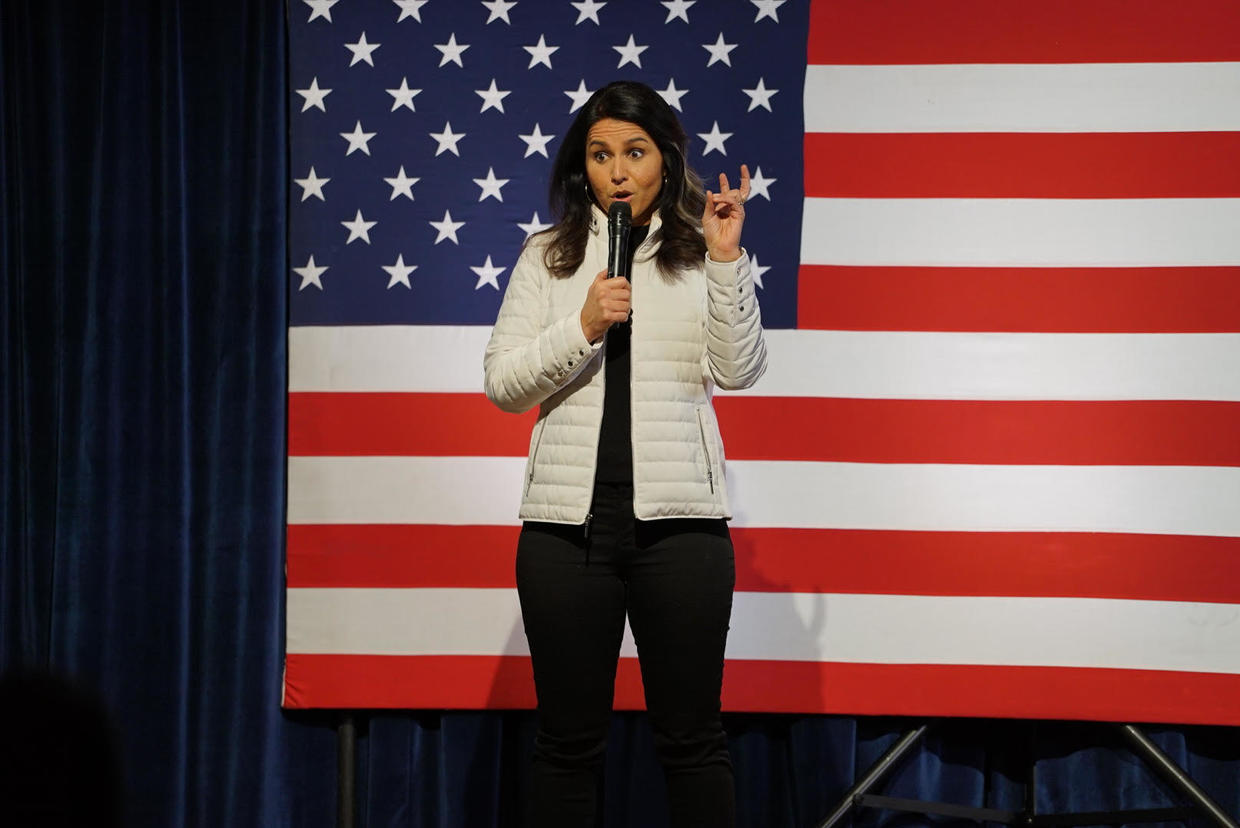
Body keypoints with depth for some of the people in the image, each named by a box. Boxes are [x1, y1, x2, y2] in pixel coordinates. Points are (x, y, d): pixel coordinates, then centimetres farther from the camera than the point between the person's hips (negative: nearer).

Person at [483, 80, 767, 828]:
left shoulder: (700, 254, 6)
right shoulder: (549, 256, 9)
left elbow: (739, 370, -5)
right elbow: (502, 384, 4)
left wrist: (726, 260, -12)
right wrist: (582, 328, -10)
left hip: (679, 519, -1)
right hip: (569, 518, 1)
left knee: (692, 737, 3)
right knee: (570, 738, 7)